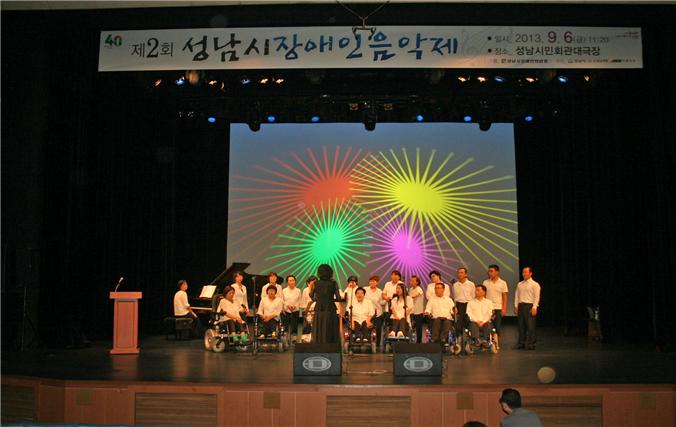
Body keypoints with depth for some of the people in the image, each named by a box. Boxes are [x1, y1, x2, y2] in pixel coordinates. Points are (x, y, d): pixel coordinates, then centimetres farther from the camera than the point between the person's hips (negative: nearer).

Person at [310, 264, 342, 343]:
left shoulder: (316, 284, -2)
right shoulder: (333, 283, -5)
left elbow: (311, 296, 12)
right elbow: (338, 298, -6)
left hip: (319, 311, 1)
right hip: (330, 310, -1)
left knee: (319, 334, 9)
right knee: (330, 334, 6)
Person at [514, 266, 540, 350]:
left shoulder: (535, 284, -1)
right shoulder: (519, 284, 16)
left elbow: (536, 297, -7)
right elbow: (517, 295, 15)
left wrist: (534, 308, -15)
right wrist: (516, 306, 7)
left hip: (529, 306, -5)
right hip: (521, 306, 5)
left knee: (530, 326, -6)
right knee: (521, 325, 7)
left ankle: (531, 344, 0)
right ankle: (521, 343, 13)